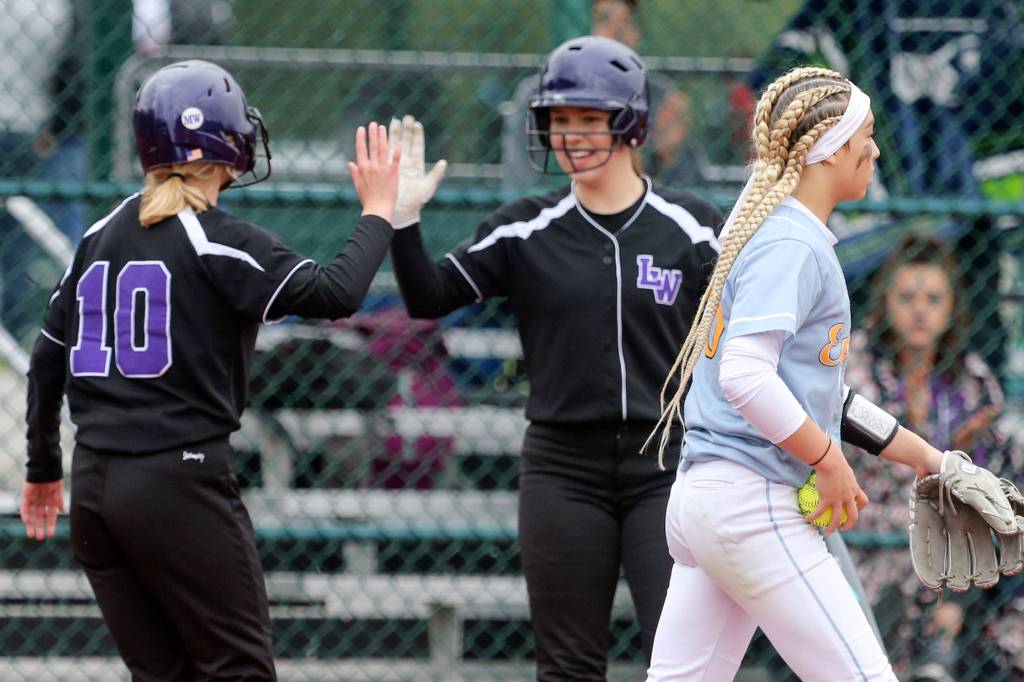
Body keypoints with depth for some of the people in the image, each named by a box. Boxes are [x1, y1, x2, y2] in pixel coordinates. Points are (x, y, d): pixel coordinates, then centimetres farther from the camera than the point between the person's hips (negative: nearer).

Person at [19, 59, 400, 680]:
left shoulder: (101, 236, 12)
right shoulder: (222, 243, -9)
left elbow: (48, 359, 16)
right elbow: (333, 294, -17)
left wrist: (44, 468, 27)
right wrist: (378, 214, -2)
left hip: (94, 484, 7)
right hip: (180, 483, -7)